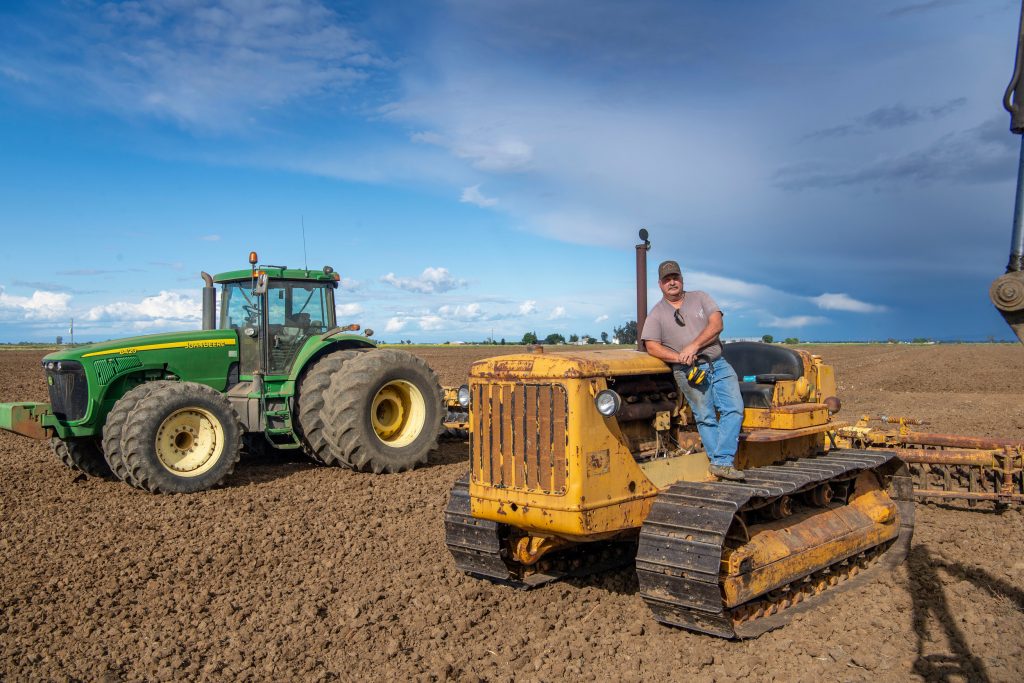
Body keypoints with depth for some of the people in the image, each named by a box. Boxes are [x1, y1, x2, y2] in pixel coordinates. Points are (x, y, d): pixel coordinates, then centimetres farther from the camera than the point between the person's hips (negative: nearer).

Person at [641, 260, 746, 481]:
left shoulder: (700, 298, 15)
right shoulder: (657, 313, 9)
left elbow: (716, 324, 0)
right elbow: (652, 346, -2)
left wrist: (694, 346, -13)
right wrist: (678, 357, -18)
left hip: (718, 364, 2)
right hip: (688, 371, -2)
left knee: (734, 408, -13)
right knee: (706, 418, -10)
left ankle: (722, 462, -16)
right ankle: (719, 462, -6)